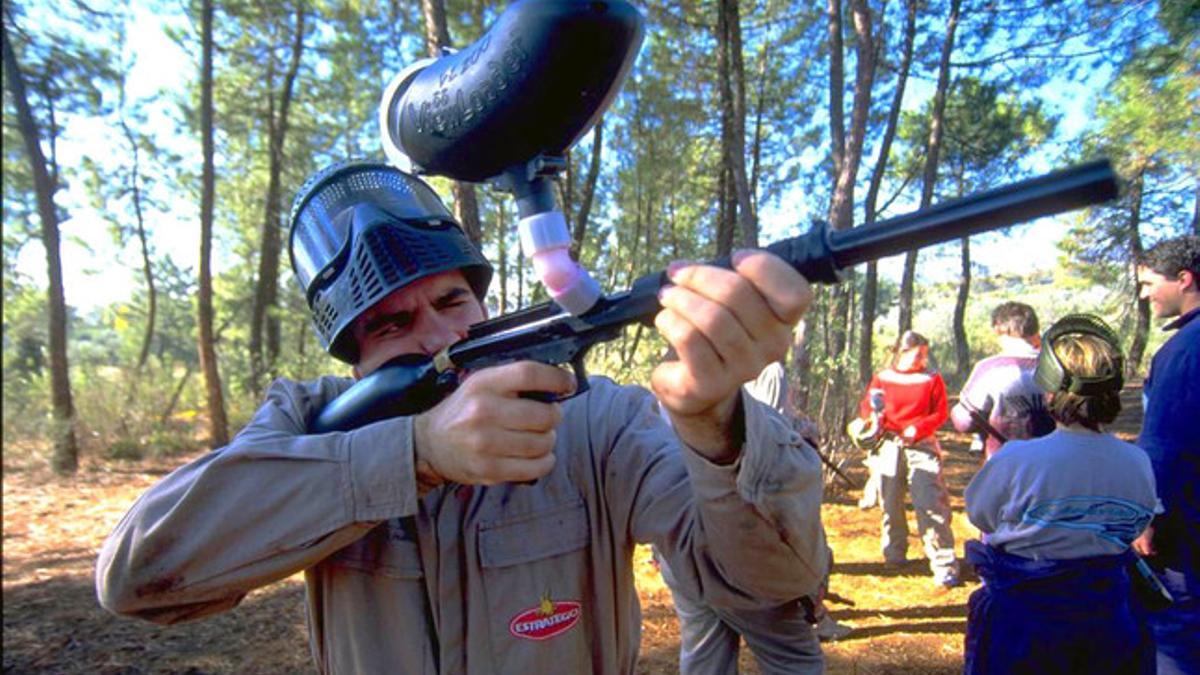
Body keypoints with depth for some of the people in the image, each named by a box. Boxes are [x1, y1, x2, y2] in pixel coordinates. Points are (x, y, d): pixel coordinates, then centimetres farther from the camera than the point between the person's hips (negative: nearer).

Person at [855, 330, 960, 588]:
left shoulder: (933, 380, 5)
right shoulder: (882, 379, 7)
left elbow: (940, 413, 0)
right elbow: (866, 408, 8)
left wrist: (918, 428, -16)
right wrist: (873, 415, -15)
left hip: (921, 446, -1)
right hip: (889, 446, 2)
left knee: (932, 504, -11)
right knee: (891, 504, 9)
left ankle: (945, 566, -6)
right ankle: (894, 555, 27)